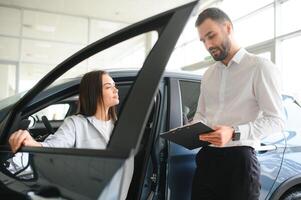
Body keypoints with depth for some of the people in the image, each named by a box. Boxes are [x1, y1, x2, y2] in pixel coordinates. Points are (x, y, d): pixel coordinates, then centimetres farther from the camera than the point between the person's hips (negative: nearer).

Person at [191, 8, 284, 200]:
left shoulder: (260, 66, -4)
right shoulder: (208, 74, 18)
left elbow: (276, 120, -10)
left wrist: (234, 133, -23)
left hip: (239, 158, -5)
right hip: (207, 156, 6)